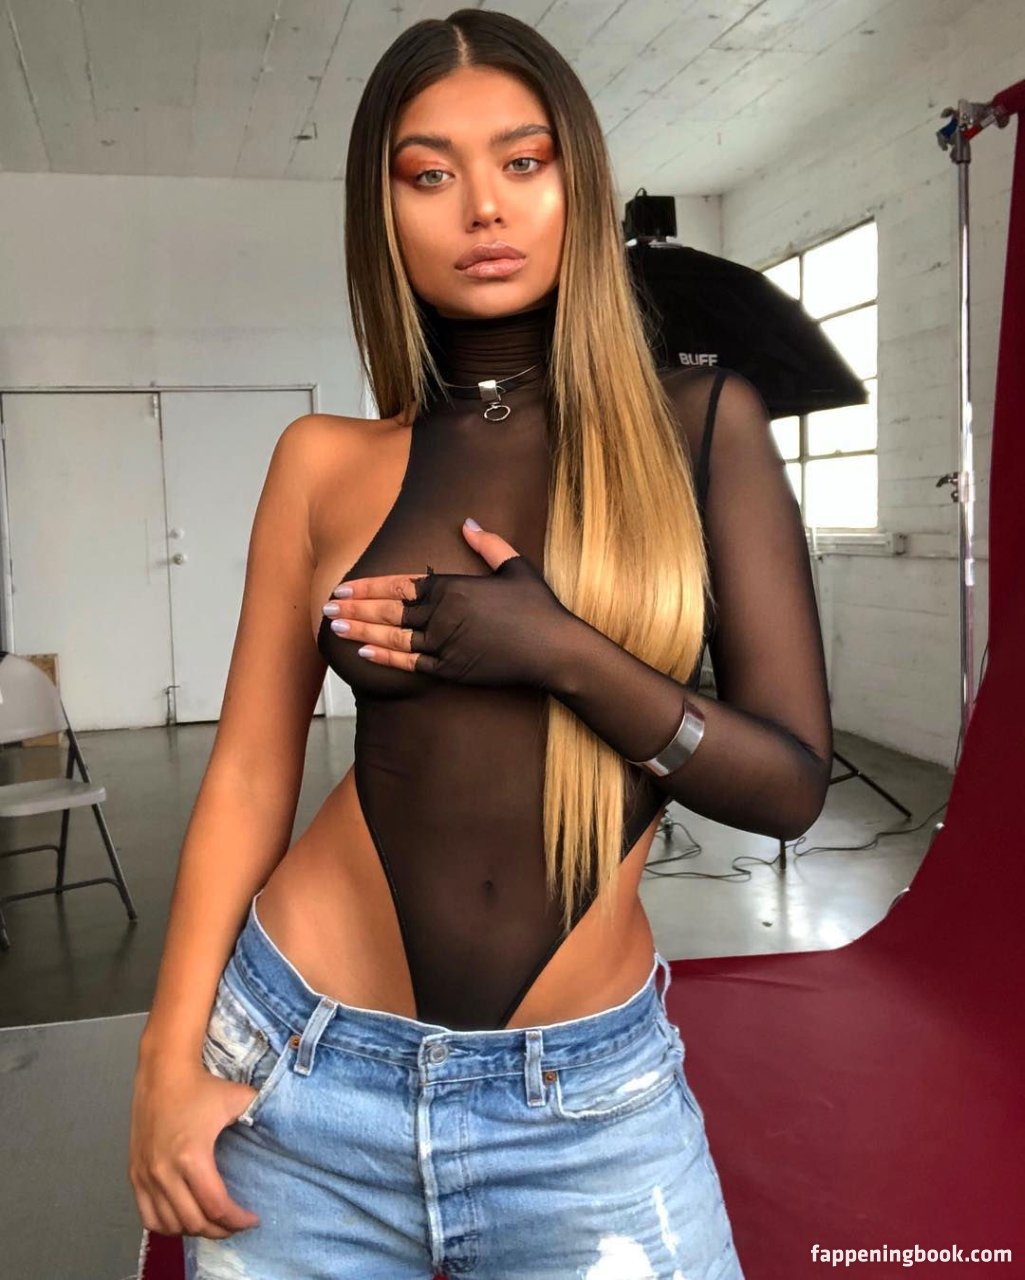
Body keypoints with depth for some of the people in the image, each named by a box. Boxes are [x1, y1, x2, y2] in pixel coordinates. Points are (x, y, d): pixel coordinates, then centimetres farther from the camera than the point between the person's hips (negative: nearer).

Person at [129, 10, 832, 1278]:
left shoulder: (702, 423, -4)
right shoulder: (327, 462, -1)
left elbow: (791, 782, -6)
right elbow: (249, 775, 1)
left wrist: (561, 652, -18)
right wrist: (170, 1059, -3)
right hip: (304, 1067, 2)